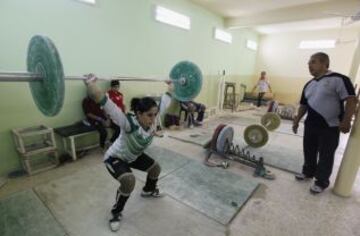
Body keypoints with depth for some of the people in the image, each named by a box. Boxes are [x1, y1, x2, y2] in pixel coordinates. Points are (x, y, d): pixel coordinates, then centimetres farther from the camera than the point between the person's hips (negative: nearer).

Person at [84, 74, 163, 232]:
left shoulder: (151, 122, -22)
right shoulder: (129, 123, -40)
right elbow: (106, 104, -50)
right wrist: (90, 84, -56)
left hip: (134, 155, 7)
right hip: (115, 158, -7)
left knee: (156, 168, 13)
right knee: (129, 181, -31)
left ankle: (148, 190, 44)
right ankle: (116, 213, -1)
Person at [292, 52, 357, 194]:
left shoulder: (338, 79, -10)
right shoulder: (309, 84, 11)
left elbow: (351, 100, -15)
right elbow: (304, 105, 15)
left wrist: (346, 121, -21)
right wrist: (297, 121, 12)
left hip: (330, 127, -6)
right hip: (310, 125, 6)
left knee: (326, 156, 6)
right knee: (309, 151, 16)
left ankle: (322, 182, 22)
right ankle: (308, 172, 36)